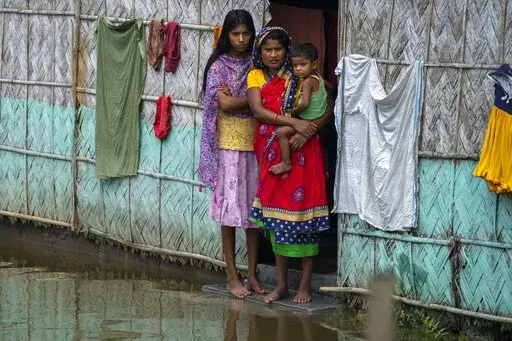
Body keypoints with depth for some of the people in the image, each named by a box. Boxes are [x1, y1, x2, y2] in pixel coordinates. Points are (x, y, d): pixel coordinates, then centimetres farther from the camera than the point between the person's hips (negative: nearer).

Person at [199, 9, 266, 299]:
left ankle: (252, 273, 12)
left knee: (255, 205, 4)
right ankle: (233, 277, 2)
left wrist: (234, 98, -9)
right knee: (230, 205, -3)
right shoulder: (219, 65, -1)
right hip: (229, 141, -3)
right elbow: (224, 104, -12)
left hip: (256, 140, 3)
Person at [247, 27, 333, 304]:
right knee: (276, 215, 6)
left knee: (302, 212, -4)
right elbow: (258, 110, -11)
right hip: (272, 153, 3)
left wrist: (308, 131, -22)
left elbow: (328, 108, -7)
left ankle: (306, 283, 4)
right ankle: (281, 284, 14)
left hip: (301, 152, -3)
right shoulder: (256, 76, 5)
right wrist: (294, 123, -22)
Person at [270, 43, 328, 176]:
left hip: (309, 120, -10)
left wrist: (294, 110, -9)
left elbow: (305, 103, -31)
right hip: (320, 118, 10)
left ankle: (286, 163, -10)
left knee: (281, 132, -13)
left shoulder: (308, 82, -24)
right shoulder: (318, 77, 5)